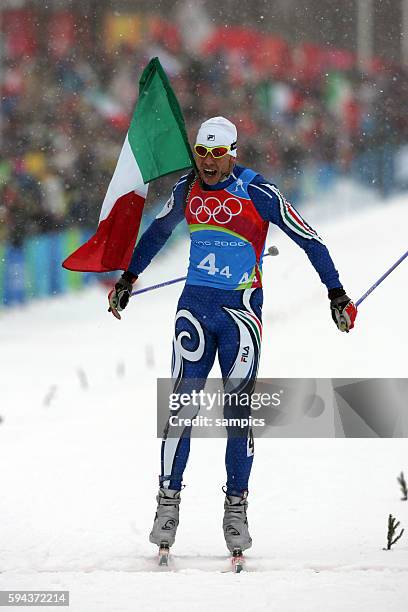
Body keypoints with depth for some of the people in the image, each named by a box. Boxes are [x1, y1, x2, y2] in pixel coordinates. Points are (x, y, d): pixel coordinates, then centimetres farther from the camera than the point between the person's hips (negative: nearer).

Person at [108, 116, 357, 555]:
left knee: (239, 410, -3)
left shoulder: (258, 193, -11)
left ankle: (236, 508, 5)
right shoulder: (187, 189, 3)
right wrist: (127, 279, 29)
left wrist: (337, 294, -6)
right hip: (195, 304, 3)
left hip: (240, 308, -3)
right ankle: (168, 500, 0)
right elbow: (158, 231, 22)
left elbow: (309, 240, -6)